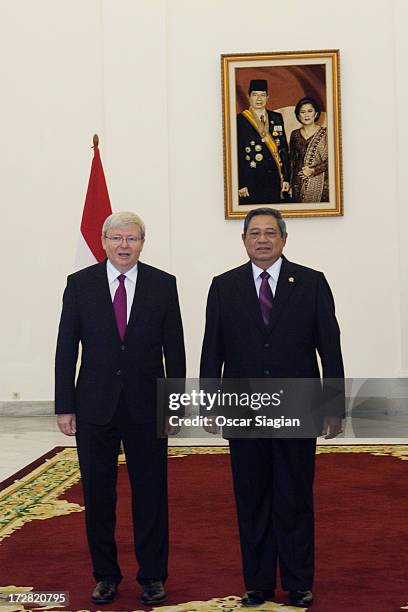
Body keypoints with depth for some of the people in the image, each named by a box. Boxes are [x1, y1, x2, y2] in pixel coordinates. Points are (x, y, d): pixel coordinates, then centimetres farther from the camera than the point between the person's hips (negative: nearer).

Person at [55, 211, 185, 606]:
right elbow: (66, 348, 1)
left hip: (146, 406, 0)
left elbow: (174, 347, 3)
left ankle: (152, 576, 22)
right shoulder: (80, 284, 1)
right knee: (98, 496, 9)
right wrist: (64, 406, -3)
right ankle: (105, 575, 26)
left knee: (150, 494, 7)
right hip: (95, 406, 1)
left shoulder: (163, 285, 1)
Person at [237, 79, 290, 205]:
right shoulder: (240, 120, -1)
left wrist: (286, 178, 5)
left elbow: (284, 149, 12)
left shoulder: (277, 118, 12)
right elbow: (237, 154, -4)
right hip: (251, 182, -3)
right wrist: (241, 185, -9)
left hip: (275, 181, 4)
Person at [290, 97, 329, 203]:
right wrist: (290, 183, 11)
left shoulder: (325, 134, -1)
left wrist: (313, 170, -14)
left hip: (319, 185, -3)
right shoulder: (295, 135, 11)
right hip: (298, 183, 3)